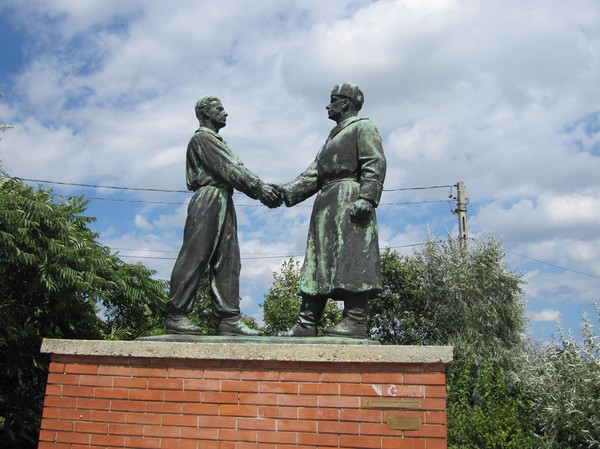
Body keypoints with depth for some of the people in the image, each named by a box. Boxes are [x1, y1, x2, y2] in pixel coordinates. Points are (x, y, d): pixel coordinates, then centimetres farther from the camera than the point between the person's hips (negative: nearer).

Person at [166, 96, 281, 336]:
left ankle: (229, 319, 2)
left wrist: (262, 188, 3)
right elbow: (228, 170, -12)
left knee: (227, 261, 3)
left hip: (224, 204, 10)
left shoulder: (217, 142, 28)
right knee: (194, 258, -9)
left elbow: (238, 170, 17)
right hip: (208, 201, -10)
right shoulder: (202, 138, -2)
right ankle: (176, 317, -6)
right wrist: (259, 187, -16)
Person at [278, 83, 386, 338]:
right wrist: (287, 191, 9)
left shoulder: (362, 127, 7)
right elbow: (313, 174, 22)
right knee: (318, 262, 3)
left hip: (348, 198, -9)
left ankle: (355, 321, -16)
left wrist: (366, 197, -23)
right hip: (325, 203, 9)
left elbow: (375, 164, -9)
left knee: (350, 258, -15)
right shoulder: (333, 137, 31)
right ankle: (307, 322, 3)